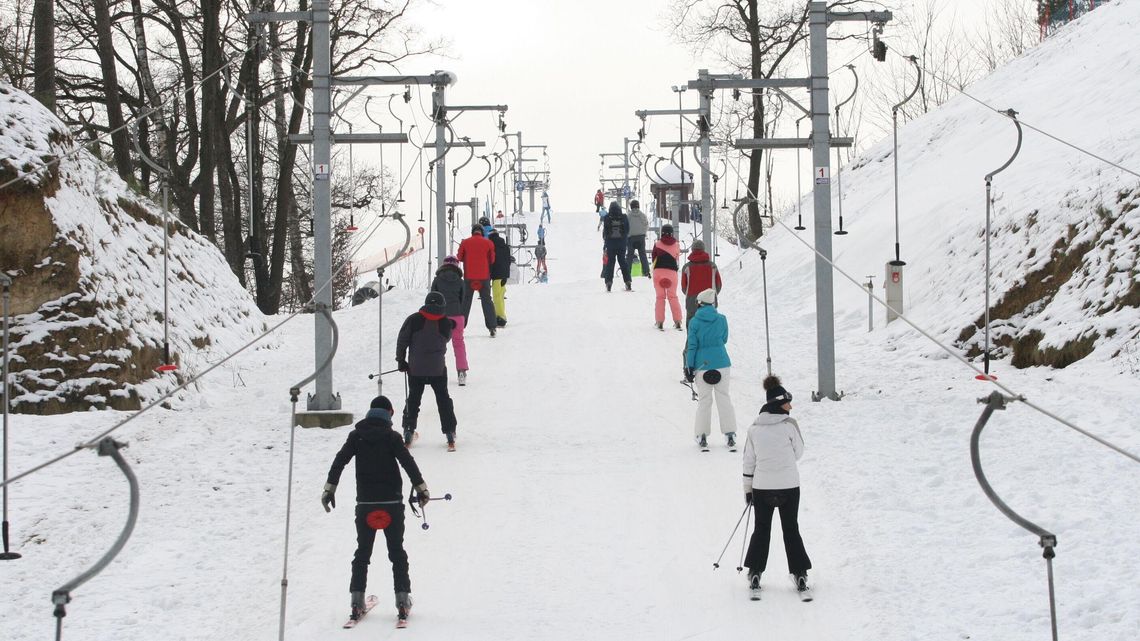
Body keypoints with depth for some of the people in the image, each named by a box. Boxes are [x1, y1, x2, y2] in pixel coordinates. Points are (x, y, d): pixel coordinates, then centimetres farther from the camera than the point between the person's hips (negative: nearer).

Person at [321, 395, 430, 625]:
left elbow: (339, 461, -2)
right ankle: (402, 599, 1)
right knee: (397, 552, 7)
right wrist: (421, 488, -7)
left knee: (362, 552, 10)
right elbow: (408, 462, -11)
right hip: (392, 502, -2)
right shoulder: (391, 437, -5)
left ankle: (357, 600, 3)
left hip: (365, 504, 2)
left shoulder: (356, 436, 3)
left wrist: (329, 489, -1)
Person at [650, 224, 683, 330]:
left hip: (658, 271, -1)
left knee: (660, 297, 6)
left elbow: (654, 258, 2)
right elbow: (676, 258, 8)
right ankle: (677, 321, 6)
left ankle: (660, 322, 3)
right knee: (673, 296, 11)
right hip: (672, 272, 1)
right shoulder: (676, 245, 1)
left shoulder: (657, 244, -3)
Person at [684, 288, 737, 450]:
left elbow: (691, 346, -6)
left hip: (702, 364, -1)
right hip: (721, 363, 1)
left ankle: (702, 436, 10)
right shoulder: (721, 319, -4)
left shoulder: (695, 322, -8)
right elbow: (724, 339, 10)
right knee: (724, 397, 9)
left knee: (704, 400, 9)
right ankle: (730, 434, 6)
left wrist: (689, 367, 0)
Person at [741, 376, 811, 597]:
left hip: (761, 487, 2)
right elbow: (798, 452, 1)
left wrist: (748, 488, 13)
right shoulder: (789, 424, -11)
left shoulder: (754, 428, -1)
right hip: (788, 485, -2)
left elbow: (749, 460, 4)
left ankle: (755, 573, 13)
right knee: (791, 529, 11)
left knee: (761, 529, 15)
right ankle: (799, 574, 10)